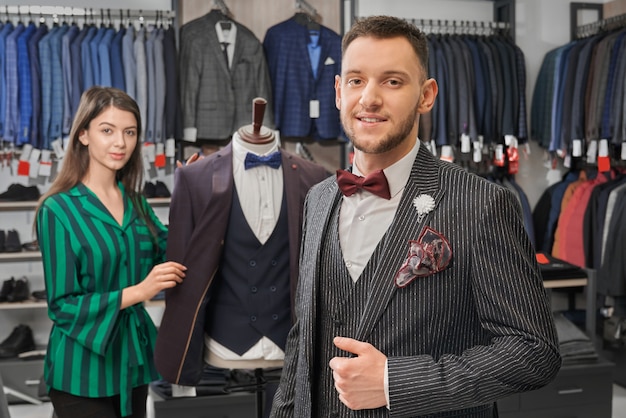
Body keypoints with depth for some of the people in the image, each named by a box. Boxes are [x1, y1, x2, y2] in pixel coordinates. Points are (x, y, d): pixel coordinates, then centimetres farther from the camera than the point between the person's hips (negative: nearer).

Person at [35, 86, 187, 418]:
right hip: (84, 368, -5)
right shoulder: (58, 210, -12)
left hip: (133, 359, 6)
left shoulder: (135, 201, 4)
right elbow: (62, 305, -14)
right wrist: (137, 292, -24)